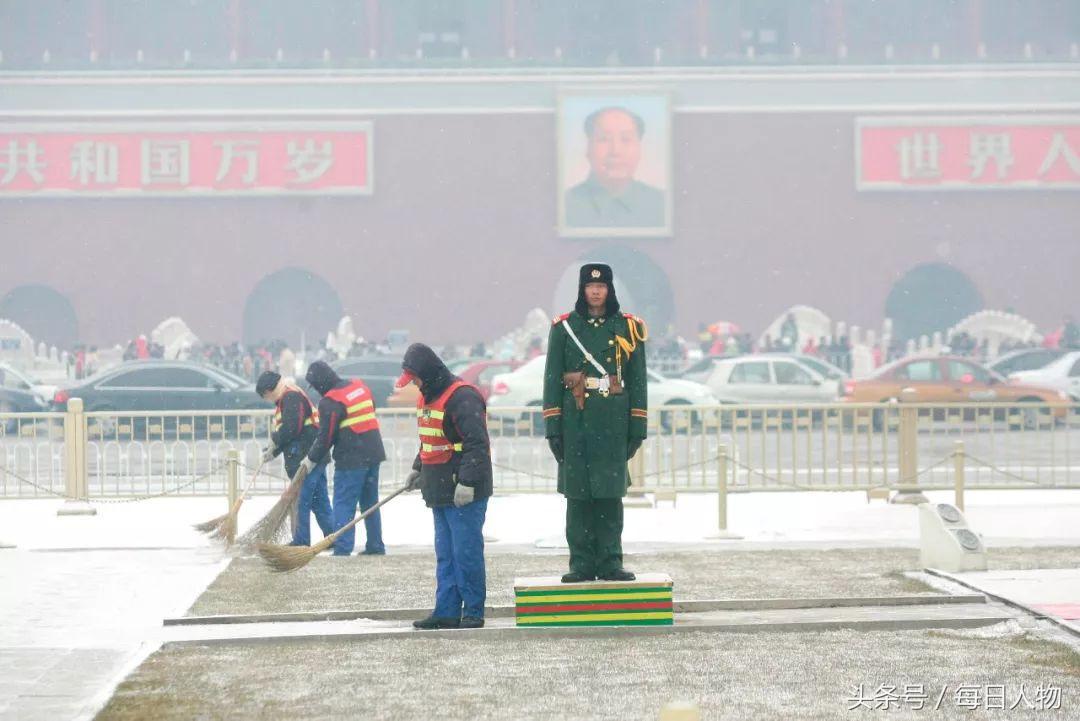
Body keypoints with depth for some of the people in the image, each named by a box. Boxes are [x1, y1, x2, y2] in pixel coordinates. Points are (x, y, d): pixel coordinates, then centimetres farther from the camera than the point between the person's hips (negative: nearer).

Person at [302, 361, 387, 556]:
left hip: (351, 459, -8)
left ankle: (342, 550, -8)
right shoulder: (360, 386, 9)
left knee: (343, 505, -3)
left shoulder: (330, 402, -14)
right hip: (373, 453, 8)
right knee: (370, 502, 16)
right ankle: (375, 546, 20)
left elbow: (326, 436, -11)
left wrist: (312, 459, 3)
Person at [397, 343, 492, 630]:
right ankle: (447, 611, 16)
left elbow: (477, 444, -22)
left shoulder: (462, 397, -17)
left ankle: (474, 613, 1)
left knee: (466, 552, -6)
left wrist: (467, 482, -25)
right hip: (440, 491, 10)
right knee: (445, 555, 11)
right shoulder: (428, 397, 15)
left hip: (465, 493, -10)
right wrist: (417, 469, 23)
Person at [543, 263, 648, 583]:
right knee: (578, 495, 0)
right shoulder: (564, 328, 5)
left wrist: (638, 427, 3)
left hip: (613, 424, 0)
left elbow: (637, 380, 8)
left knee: (611, 494, 1)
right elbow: (552, 379, 4)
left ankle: (610, 562, 6)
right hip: (576, 423, 0)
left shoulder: (627, 328, 7)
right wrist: (552, 426, -2)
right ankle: (582, 563, 6)